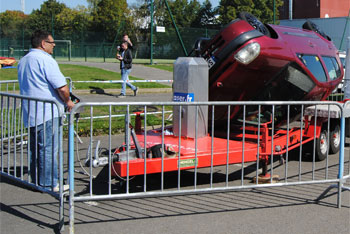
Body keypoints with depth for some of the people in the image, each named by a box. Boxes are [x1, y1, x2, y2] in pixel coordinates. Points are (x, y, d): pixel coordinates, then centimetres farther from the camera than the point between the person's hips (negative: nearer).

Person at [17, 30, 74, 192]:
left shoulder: (23, 61, 16)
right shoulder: (45, 60, -15)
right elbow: (62, 87, -20)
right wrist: (68, 101, 0)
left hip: (30, 113, 9)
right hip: (47, 113, -9)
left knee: (35, 148, 16)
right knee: (49, 149, -3)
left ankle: (36, 181, 24)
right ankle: (49, 183, 1)